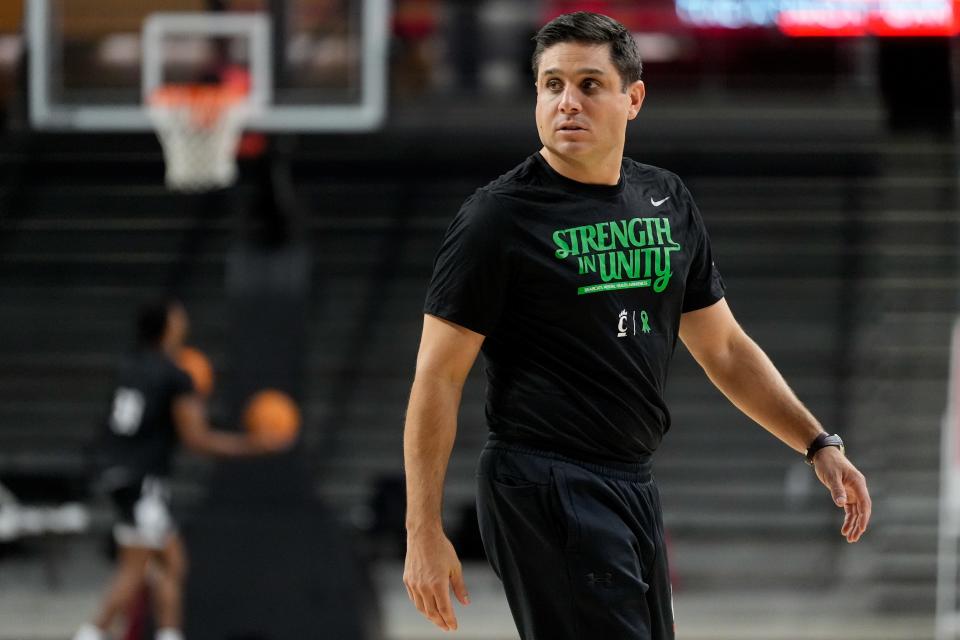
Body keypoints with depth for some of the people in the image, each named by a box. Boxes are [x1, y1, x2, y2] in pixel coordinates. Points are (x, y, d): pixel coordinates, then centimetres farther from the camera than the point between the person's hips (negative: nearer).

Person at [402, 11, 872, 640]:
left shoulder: (668, 203, 11)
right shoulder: (498, 217, -8)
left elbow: (724, 347, 21)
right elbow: (438, 378, -8)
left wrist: (820, 445, 14)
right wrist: (424, 532, -13)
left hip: (635, 487, 7)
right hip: (546, 488, -7)